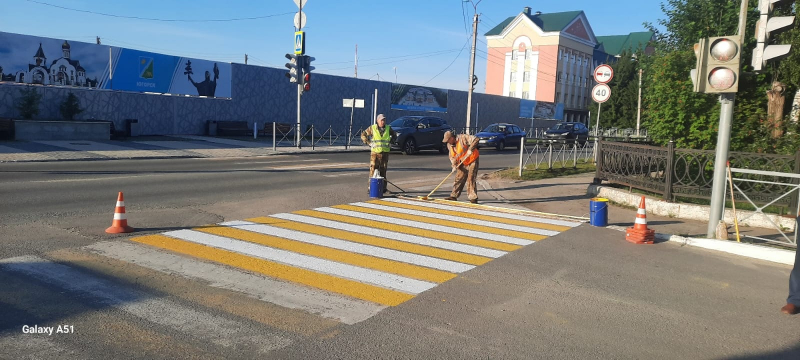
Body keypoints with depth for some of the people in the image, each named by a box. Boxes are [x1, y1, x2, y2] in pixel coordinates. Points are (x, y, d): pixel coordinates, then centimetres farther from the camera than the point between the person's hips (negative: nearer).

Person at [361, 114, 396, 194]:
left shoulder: (388, 128, 7)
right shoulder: (372, 128, -1)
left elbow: (394, 135, 24)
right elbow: (363, 135, 7)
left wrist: (391, 141, 8)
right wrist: (369, 143, -2)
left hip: (385, 153, 3)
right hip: (375, 152, -3)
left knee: (383, 171, 7)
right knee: (373, 170, -7)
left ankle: (383, 187, 14)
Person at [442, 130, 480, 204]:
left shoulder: (463, 137, -20)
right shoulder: (449, 145, 3)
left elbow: (475, 139, -26)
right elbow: (452, 156, 8)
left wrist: (470, 149, -34)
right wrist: (454, 165, -9)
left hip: (472, 160, -7)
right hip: (463, 164, 7)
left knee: (471, 179, -10)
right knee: (458, 179, 6)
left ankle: (473, 198, -6)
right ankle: (454, 196, 13)